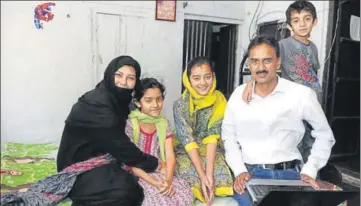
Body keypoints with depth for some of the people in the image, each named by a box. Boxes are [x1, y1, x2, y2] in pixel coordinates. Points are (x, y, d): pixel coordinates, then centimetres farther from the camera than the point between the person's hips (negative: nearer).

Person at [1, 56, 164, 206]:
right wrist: (152, 163, -12)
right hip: (80, 163, -9)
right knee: (123, 189, -31)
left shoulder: (117, 98, 3)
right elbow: (120, 145, -21)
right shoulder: (97, 104, -24)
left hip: (99, 156, 9)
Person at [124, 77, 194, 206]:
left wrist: (168, 179, -22)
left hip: (160, 174, 4)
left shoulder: (164, 124, 4)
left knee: (184, 194, -21)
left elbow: (170, 157, -2)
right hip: (137, 176, -4)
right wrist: (154, 183, -23)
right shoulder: (130, 125, -11)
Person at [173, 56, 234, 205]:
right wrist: (202, 176, -31)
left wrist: (209, 173, -28)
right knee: (191, 176, -30)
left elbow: (212, 137, -17)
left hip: (211, 151, 2)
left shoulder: (219, 101, -11)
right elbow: (187, 140, -23)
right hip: (186, 152, -2)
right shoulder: (180, 105, -17)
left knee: (220, 175, -25)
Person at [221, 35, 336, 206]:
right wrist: (239, 171, -2)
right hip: (249, 174, 1)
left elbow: (324, 135, 7)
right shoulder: (239, 94, 2)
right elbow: (229, 136, 9)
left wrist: (310, 170, -2)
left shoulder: (302, 94, -5)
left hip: (288, 174, 0)